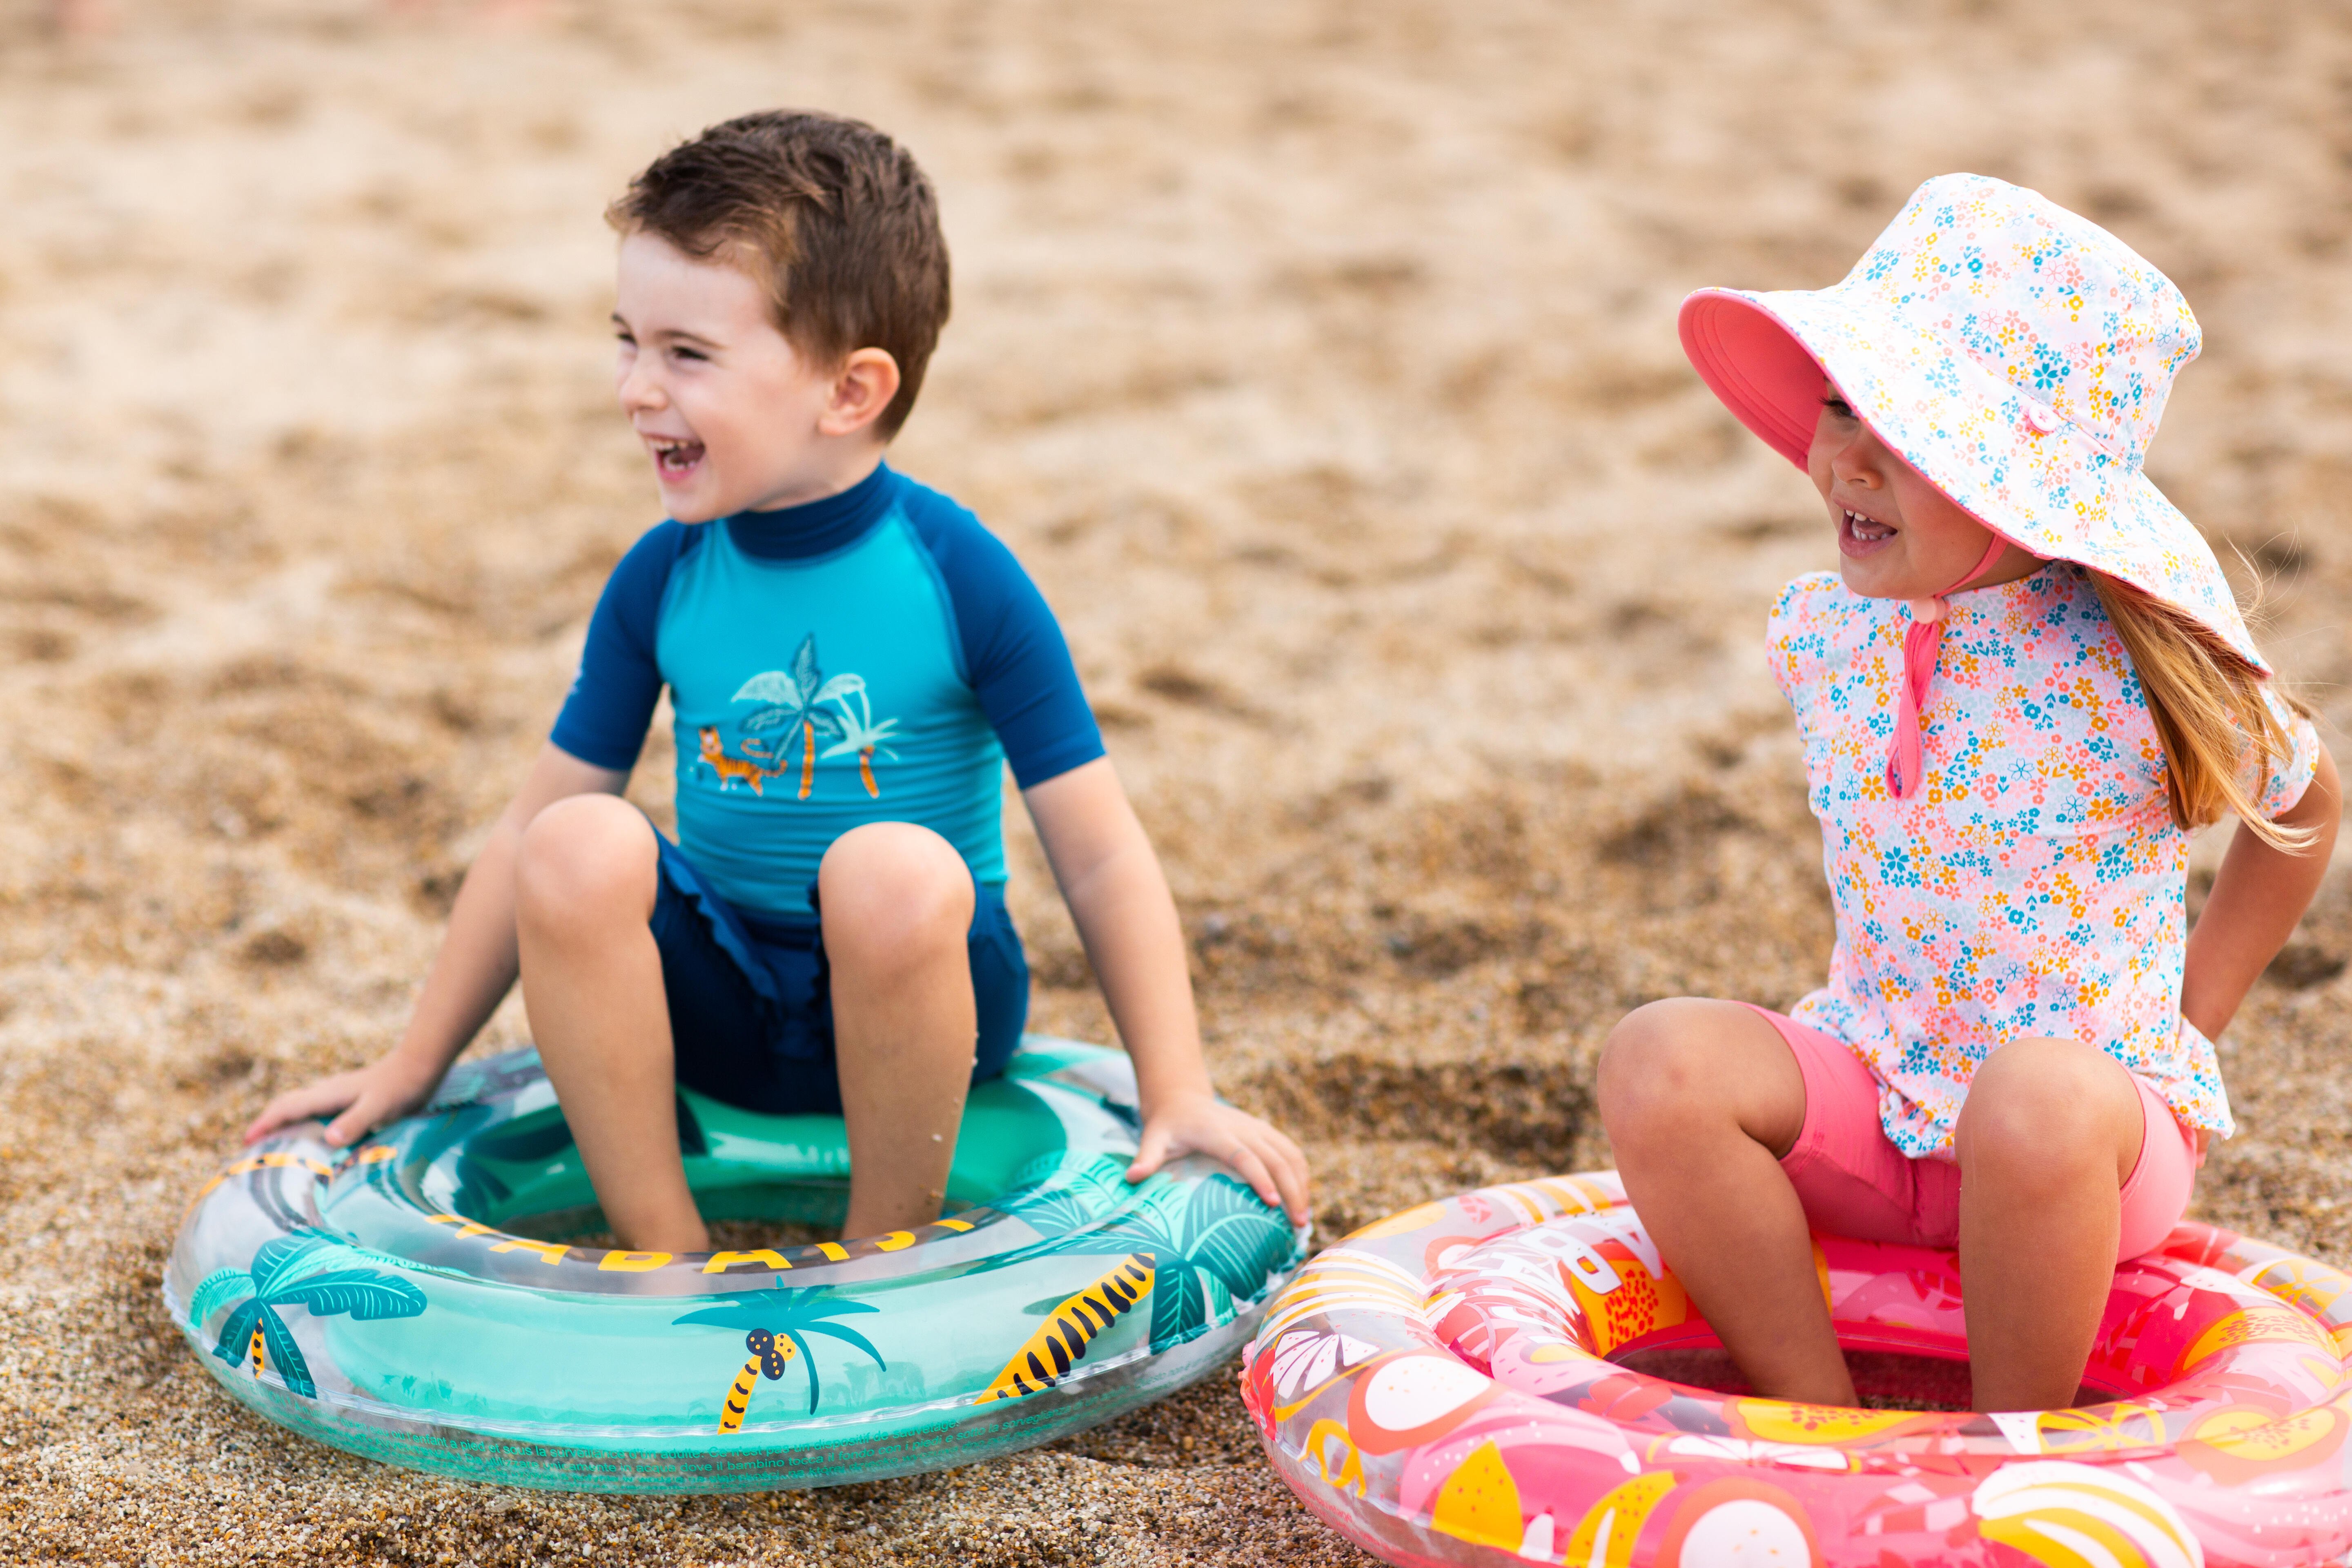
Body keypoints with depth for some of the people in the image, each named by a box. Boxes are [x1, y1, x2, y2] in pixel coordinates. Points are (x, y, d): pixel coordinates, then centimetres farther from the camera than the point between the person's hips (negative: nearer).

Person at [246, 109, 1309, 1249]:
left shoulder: (961, 580, -12)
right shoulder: (659, 583, -2)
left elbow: (1101, 859, -10)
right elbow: (530, 832, 6)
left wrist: (1177, 1094, -16)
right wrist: (413, 1066, 9)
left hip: (913, 995, -3)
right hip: (719, 1005, 3)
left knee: (893, 872, -35)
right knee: (579, 845, -26)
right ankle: (664, 1254, -14)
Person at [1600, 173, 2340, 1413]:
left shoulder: (2133, 666, -15)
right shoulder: (1819, 634, -2)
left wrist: (2184, 1023, 4)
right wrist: (1879, 1007, 10)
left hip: (2099, 1116, -4)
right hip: (1874, 1090, 4)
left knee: (2037, 1095, -38)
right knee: (1660, 1060, -22)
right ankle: (1822, 1426, -11)